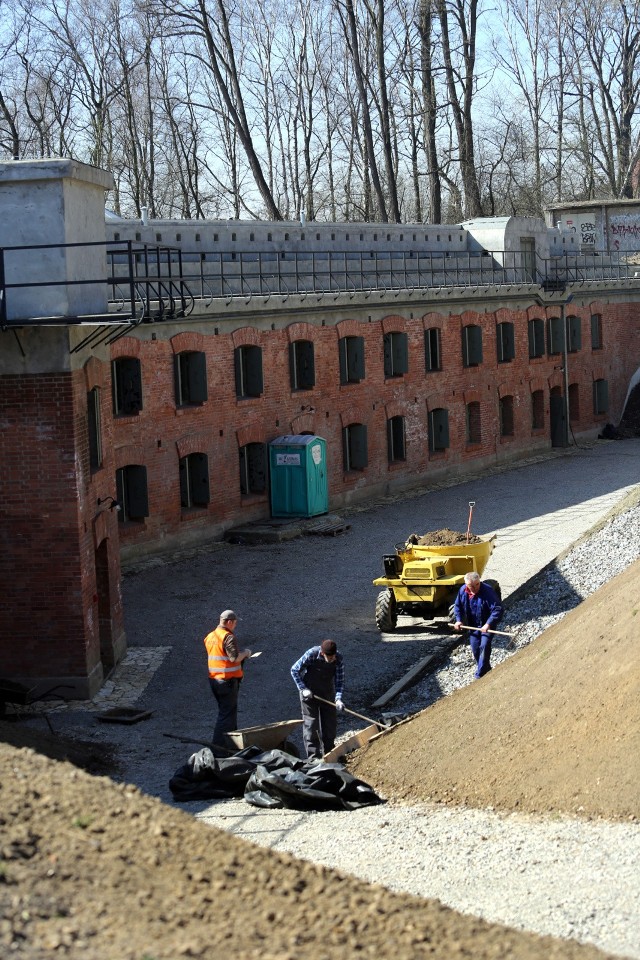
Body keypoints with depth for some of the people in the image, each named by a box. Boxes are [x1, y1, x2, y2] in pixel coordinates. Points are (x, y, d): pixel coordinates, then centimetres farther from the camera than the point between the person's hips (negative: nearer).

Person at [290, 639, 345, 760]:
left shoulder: (338, 659, -19)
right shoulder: (311, 655, -27)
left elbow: (340, 680, -9)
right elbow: (294, 670, -14)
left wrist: (338, 698, -23)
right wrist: (303, 689, -19)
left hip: (328, 693, 4)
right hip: (309, 692, -3)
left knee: (330, 723, 10)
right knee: (310, 723, -5)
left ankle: (329, 753, 25)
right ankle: (313, 756, 0)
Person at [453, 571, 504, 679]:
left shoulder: (488, 591, -26)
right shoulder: (462, 590, -9)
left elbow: (498, 609, -29)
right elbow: (458, 606, 9)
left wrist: (488, 624, -35)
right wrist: (458, 620, -4)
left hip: (487, 624, -5)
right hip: (473, 624, 5)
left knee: (484, 645, -16)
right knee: (475, 647, 8)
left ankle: (480, 674, -9)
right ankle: (486, 669, 29)